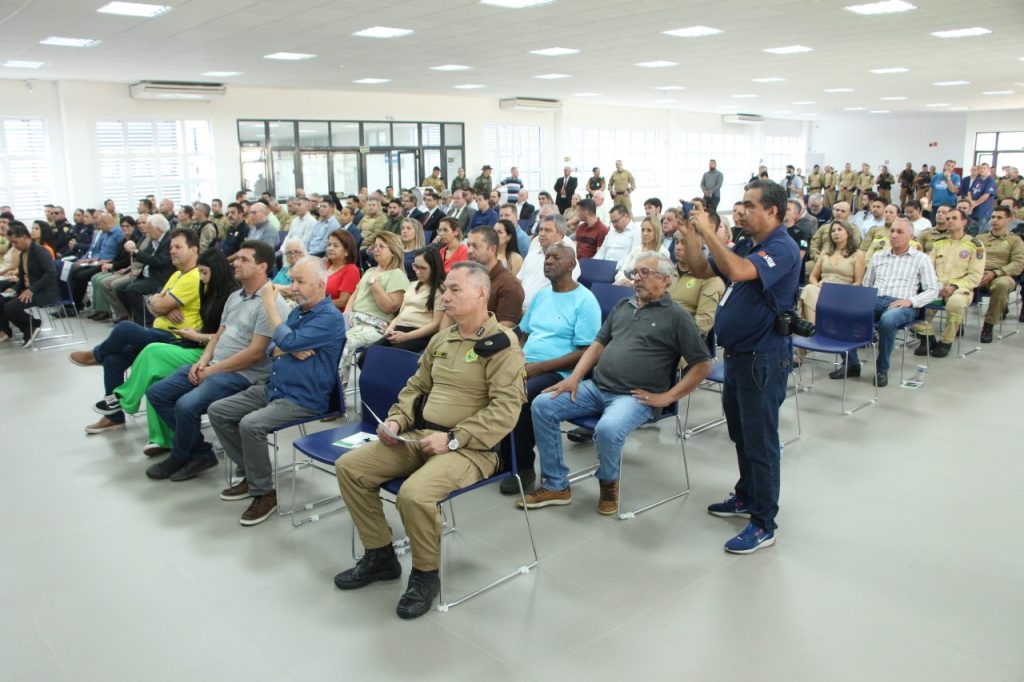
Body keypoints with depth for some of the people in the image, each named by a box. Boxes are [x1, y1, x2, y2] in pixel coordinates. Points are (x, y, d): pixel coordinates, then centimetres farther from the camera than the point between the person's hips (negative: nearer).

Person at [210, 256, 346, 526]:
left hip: (304, 399, -9)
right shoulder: (298, 310, 15)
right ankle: (251, 474, 12)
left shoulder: (330, 318, -15)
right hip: (273, 388, 10)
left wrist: (269, 302, -14)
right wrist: (290, 350, -11)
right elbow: (273, 348, 13)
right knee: (217, 411, 2)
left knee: (251, 424, -30)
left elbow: (287, 341, -25)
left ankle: (264, 493, -11)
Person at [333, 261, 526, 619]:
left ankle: (426, 575, -3)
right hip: (418, 437, 8)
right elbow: (416, 386, 23)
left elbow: (505, 410, -18)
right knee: (349, 466, -4)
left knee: (414, 493, -33)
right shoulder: (441, 339, 13)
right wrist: (396, 419, 4)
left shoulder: (501, 344, -10)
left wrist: (452, 439, -22)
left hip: (469, 449, -8)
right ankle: (380, 556, 13)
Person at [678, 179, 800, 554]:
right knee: (741, 434, 21)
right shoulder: (747, 245, 10)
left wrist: (708, 231, -27)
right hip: (737, 354, 9)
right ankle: (747, 496, 38)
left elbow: (738, 271, -35)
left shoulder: (782, 249, -18)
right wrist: (689, 235, -1)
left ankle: (763, 524, 9)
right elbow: (701, 270, 14)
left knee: (760, 441, -2)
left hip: (763, 358, -9)